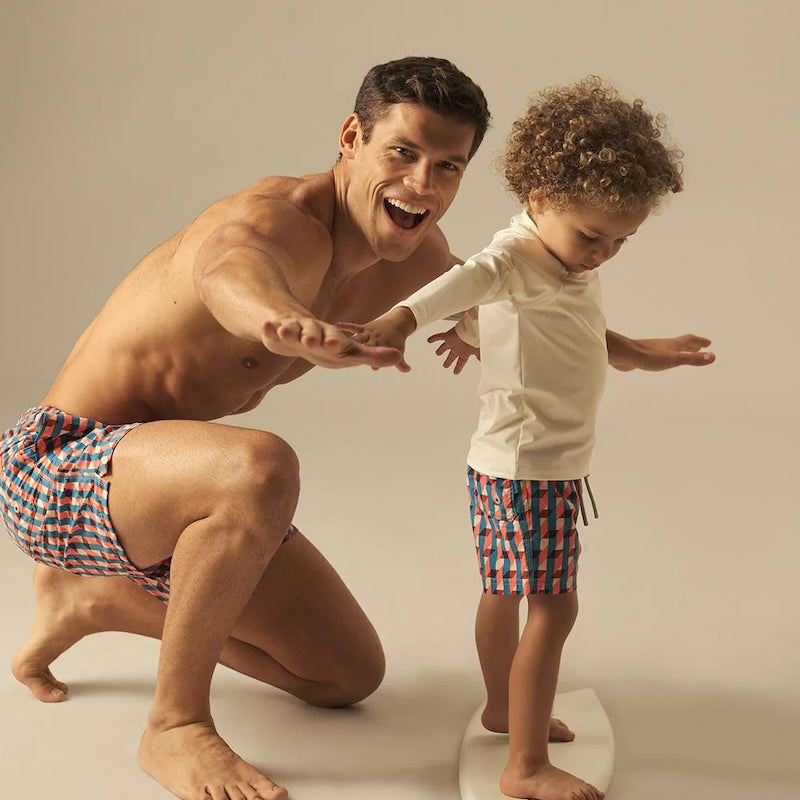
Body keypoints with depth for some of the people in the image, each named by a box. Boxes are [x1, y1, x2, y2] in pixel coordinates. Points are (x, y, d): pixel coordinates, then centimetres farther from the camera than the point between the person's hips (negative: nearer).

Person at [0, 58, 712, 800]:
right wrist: (283, 320, -78)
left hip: (171, 491, 9)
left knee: (350, 675, 12)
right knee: (261, 468, -40)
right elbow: (227, 262, -54)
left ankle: (93, 603, 22)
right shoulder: (282, 218, -28)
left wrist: (626, 349, 24)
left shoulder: (409, 251, -1)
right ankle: (175, 724, -17)